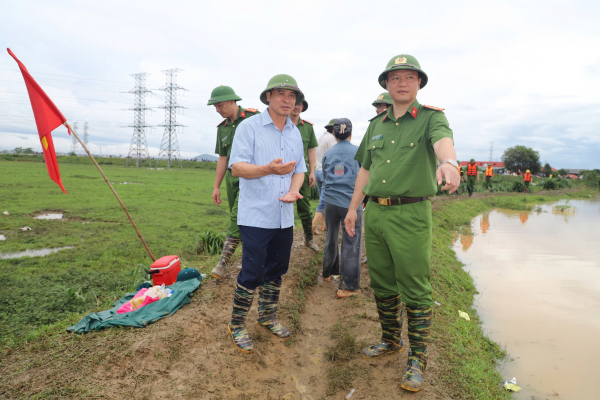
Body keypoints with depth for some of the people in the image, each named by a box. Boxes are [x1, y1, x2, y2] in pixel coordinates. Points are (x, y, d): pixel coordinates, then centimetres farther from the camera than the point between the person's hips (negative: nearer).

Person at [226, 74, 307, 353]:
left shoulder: (295, 133, 13)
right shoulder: (249, 127, -6)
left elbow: (299, 169, 14)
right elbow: (237, 167, -14)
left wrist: (293, 190, -8)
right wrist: (268, 169, -32)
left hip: (285, 217, 6)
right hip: (256, 216, -6)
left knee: (277, 270, 15)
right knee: (252, 273, -4)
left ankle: (268, 316, 35)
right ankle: (237, 325, 17)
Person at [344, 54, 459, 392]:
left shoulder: (431, 117, 0)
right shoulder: (377, 124, 15)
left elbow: (443, 139, -23)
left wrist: (449, 162, -46)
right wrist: (353, 208, 15)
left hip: (411, 215, -5)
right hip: (375, 213, 6)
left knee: (416, 291, 0)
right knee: (382, 285, 15)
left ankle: (417, 359, 16)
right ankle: (391, 340, 35)